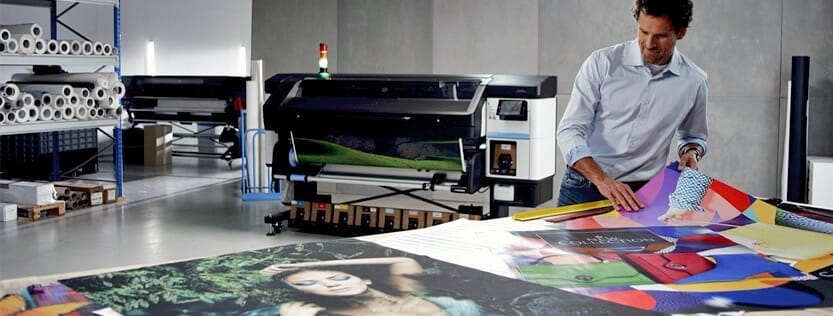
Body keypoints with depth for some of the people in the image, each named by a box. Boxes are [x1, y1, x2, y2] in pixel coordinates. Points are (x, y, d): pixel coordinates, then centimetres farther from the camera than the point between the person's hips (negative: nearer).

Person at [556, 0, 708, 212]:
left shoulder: (694, 81, 3)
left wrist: (691, 152, 0)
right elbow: (569, 131, -10)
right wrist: (602, 180, -23)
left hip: (639, 198, 1)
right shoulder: (603, 63, -5)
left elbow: (694, 136, 23)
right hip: (584, 189, -1)